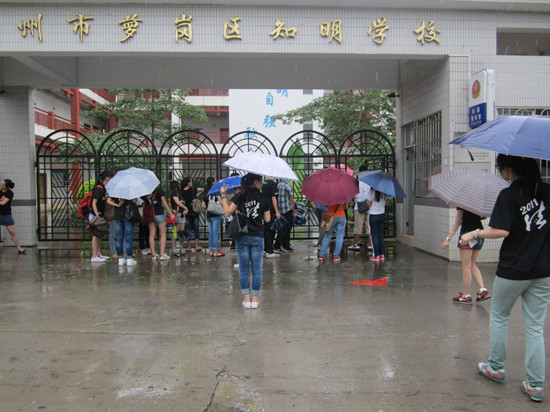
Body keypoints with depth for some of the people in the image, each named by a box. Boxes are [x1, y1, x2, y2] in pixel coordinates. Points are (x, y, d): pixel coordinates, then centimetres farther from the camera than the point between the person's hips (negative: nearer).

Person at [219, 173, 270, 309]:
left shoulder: (240, 197, -3)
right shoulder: (264, 199, -2)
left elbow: (228, 212, -3)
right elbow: (267, 219, 1)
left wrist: (223, 196, 5)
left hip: (242, 237, 1)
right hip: (257, 237, 0)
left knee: (243, 268, 9)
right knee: (256, 269, 7)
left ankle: (247, 298, 11)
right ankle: (255, 299, 11)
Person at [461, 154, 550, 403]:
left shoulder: (508, 195, -14)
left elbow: (501, 231, -22)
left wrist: (474, 233, -8)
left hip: (512, 270, -5)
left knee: (499, 317, 16)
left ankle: (496, 368, 27)